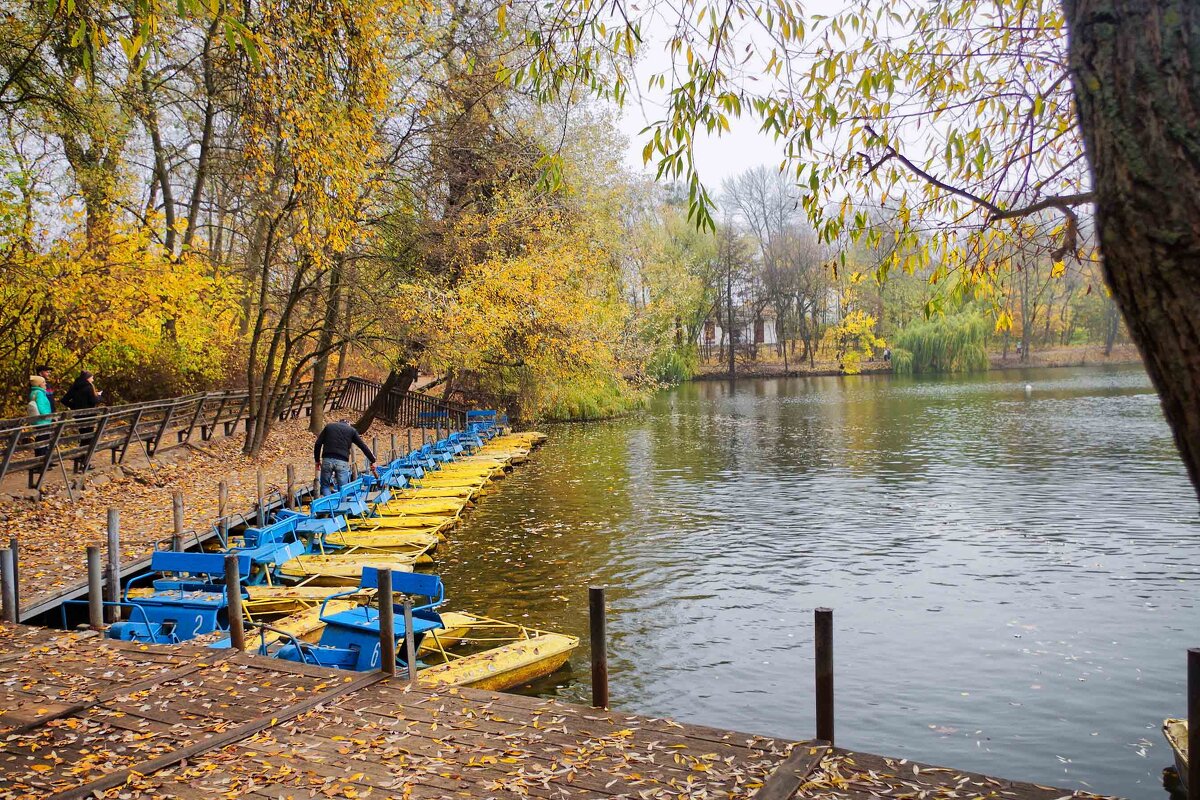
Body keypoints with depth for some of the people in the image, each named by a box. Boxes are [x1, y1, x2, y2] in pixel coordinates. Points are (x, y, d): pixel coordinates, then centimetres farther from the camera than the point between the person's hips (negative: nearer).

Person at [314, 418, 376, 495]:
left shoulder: (328, 427, 19)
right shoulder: (351, 430, 14)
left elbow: (318, 444, 13)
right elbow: (363, 447, 12)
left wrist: (317, 460, 20)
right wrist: (373, 461, 17)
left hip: (327, 460, 1)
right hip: (342, 462, -1)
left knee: (325, 485, 13)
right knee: (342, 488, 6)